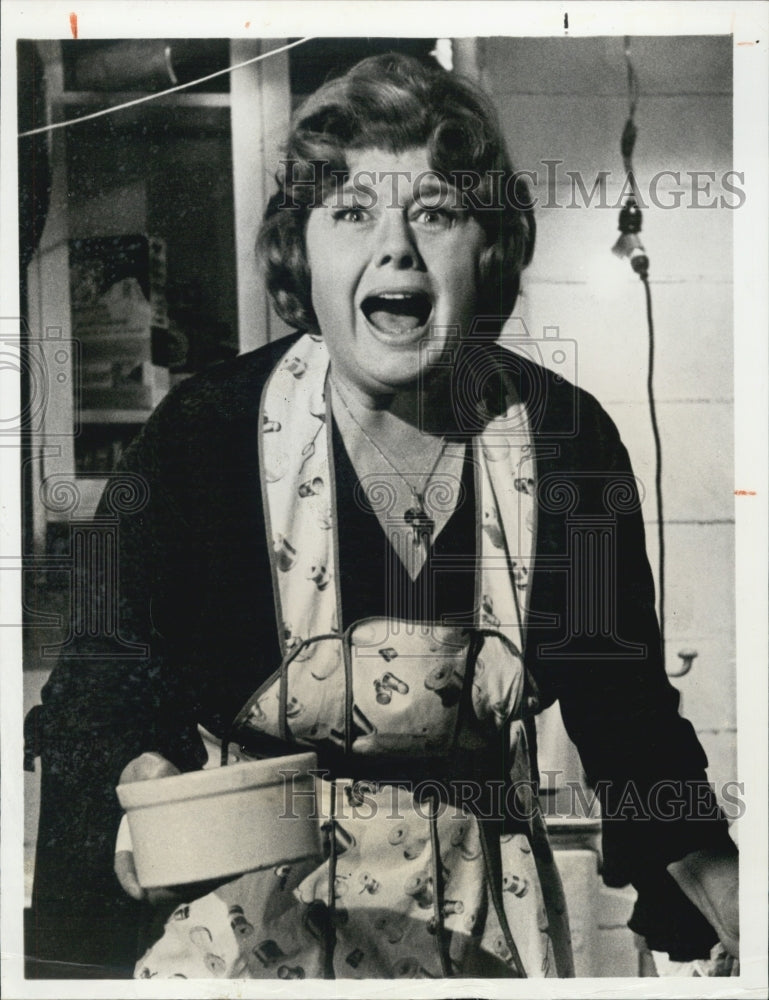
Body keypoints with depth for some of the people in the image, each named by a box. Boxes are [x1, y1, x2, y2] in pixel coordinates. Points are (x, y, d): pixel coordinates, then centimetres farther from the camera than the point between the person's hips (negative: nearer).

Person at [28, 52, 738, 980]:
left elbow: (619, 691, 1)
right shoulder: (203, 432, -16)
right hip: (250, 896, -2)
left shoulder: (567, 436, -9)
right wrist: (140, 780, -30)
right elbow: (107, 670, -10)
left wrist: (707, 870, -6)